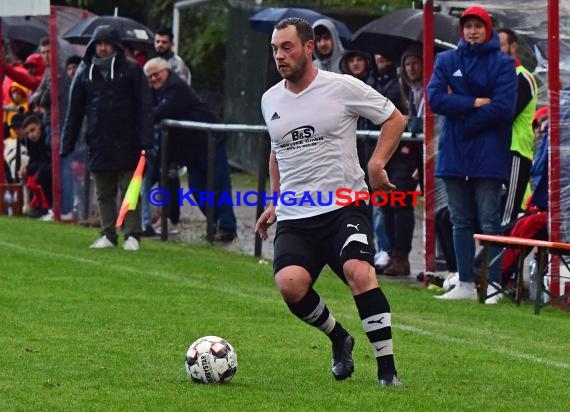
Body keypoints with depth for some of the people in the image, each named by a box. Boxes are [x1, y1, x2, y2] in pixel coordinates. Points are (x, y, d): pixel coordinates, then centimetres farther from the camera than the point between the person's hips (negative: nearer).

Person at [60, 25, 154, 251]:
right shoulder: (85, 74, 10)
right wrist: (66, 146, 7)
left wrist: (145, 141, -11)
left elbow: (144, 107, -3)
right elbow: (73, 112, 12)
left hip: (127, 145, -4)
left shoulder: (131, 70, 0)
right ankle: (108, 235, 13)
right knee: (104, 194, 8)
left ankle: (132, 235, 1)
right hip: (98, 145, 4)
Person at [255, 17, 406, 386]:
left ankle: (388, 370, -20)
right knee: (289, 283, -24)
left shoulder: (343, 87, -3)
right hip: (294, 218, 4)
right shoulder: (270, 100, 13)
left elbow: (395, 119, 6)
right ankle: (339, 339, 7)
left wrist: (376, 163, -7)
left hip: (346, 207, -4)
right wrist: (276, 202, 26)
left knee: (359, 272, -30)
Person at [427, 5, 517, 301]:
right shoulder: (446, 61, 10)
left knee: (489, 222, -5)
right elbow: (435, 98, -3)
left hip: (488, 154, -4)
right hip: (453, 152, 4)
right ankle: (465, 284, 10)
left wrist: (458, 106, -7)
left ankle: (492, 284, -6)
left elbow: (502, 107, -10)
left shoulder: (502, 63, 1)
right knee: (460, 221, 6)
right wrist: (475, 103, -10)